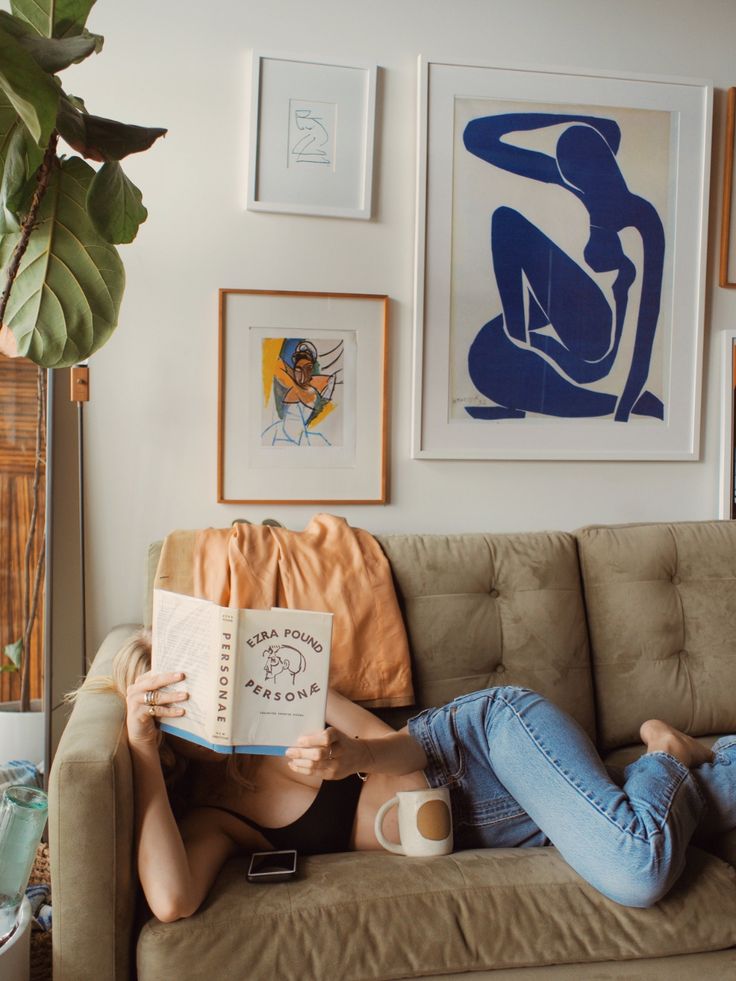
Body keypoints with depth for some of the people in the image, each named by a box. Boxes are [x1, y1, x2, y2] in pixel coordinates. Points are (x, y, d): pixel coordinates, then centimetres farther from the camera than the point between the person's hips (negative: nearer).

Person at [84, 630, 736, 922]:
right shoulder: (208, 817, -6)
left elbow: (405, 746, -8)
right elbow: (172, 900, -29)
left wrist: (352, 756, -31)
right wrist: (143, 752, -25)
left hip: (496, 734, -2)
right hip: (475, 830, 3)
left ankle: (667, 752, 10)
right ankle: (664, 764, 31)